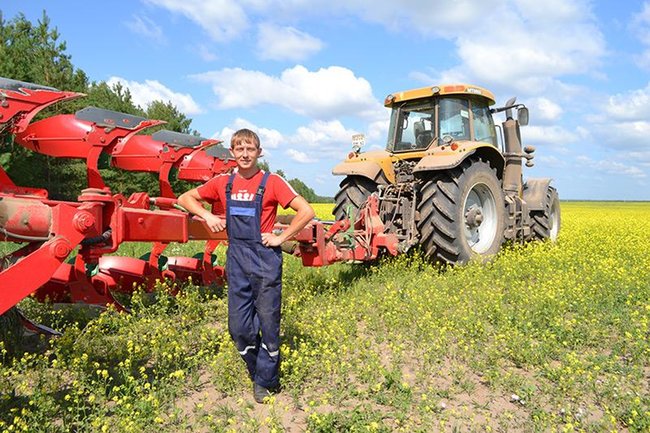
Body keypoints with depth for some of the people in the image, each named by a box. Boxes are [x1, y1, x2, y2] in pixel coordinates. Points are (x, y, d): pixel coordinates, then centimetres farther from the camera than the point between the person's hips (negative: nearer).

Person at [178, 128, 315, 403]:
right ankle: (257, 372, 31)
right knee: (239, 327, 8)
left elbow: (306, 212, -10)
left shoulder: (272, 182, -6)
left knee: (268, 324, 6)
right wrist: (207, 216, -1)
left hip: (265, 260, -4)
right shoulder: (223, 183, 5)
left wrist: (281, 238, -11)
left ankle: (265, 382, 24)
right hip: (236, 260, 4)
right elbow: (185, 198, 16)